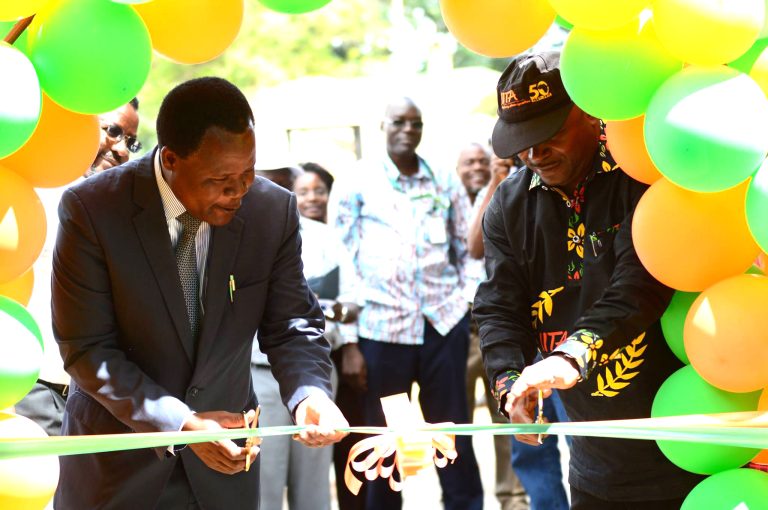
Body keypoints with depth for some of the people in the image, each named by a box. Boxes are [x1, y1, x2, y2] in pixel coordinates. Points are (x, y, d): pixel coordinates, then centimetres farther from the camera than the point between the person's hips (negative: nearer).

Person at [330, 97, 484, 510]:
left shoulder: (445, 182, 9)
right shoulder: (357, 183, 1)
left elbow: (466, 247, 16)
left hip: (444, 321, 2)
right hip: (382, 324, -2)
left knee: (453, 431, 6)